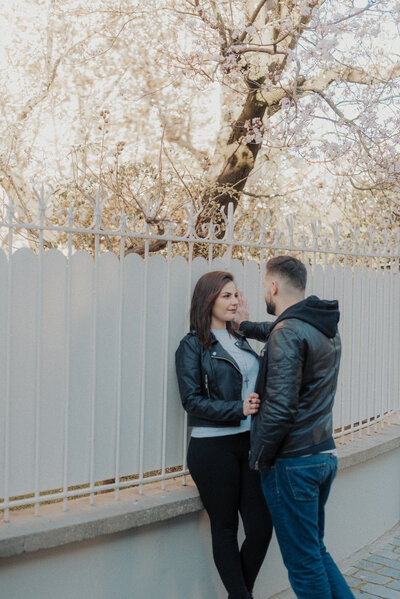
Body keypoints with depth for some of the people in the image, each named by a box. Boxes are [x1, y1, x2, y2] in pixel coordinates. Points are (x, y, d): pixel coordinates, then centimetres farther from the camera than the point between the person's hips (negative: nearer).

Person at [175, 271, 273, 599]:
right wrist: (239, 409, -19)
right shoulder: (192, 345, -4)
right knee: (225, 528, 7)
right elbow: (192, 400, -11)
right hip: (213, 447, -5)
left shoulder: (240, 340, 14)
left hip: (249, 442, 6)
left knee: (261, 525, 5)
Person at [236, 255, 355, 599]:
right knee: (315, 551, 21)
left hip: (293, 463, -9)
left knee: (304, 563, 4)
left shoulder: (287, 332, -18)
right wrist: (247, 326, 38)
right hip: (325, 454, 9)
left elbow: (280, 407, -25)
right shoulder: (326, 328, 9)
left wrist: (260, 458, -13)